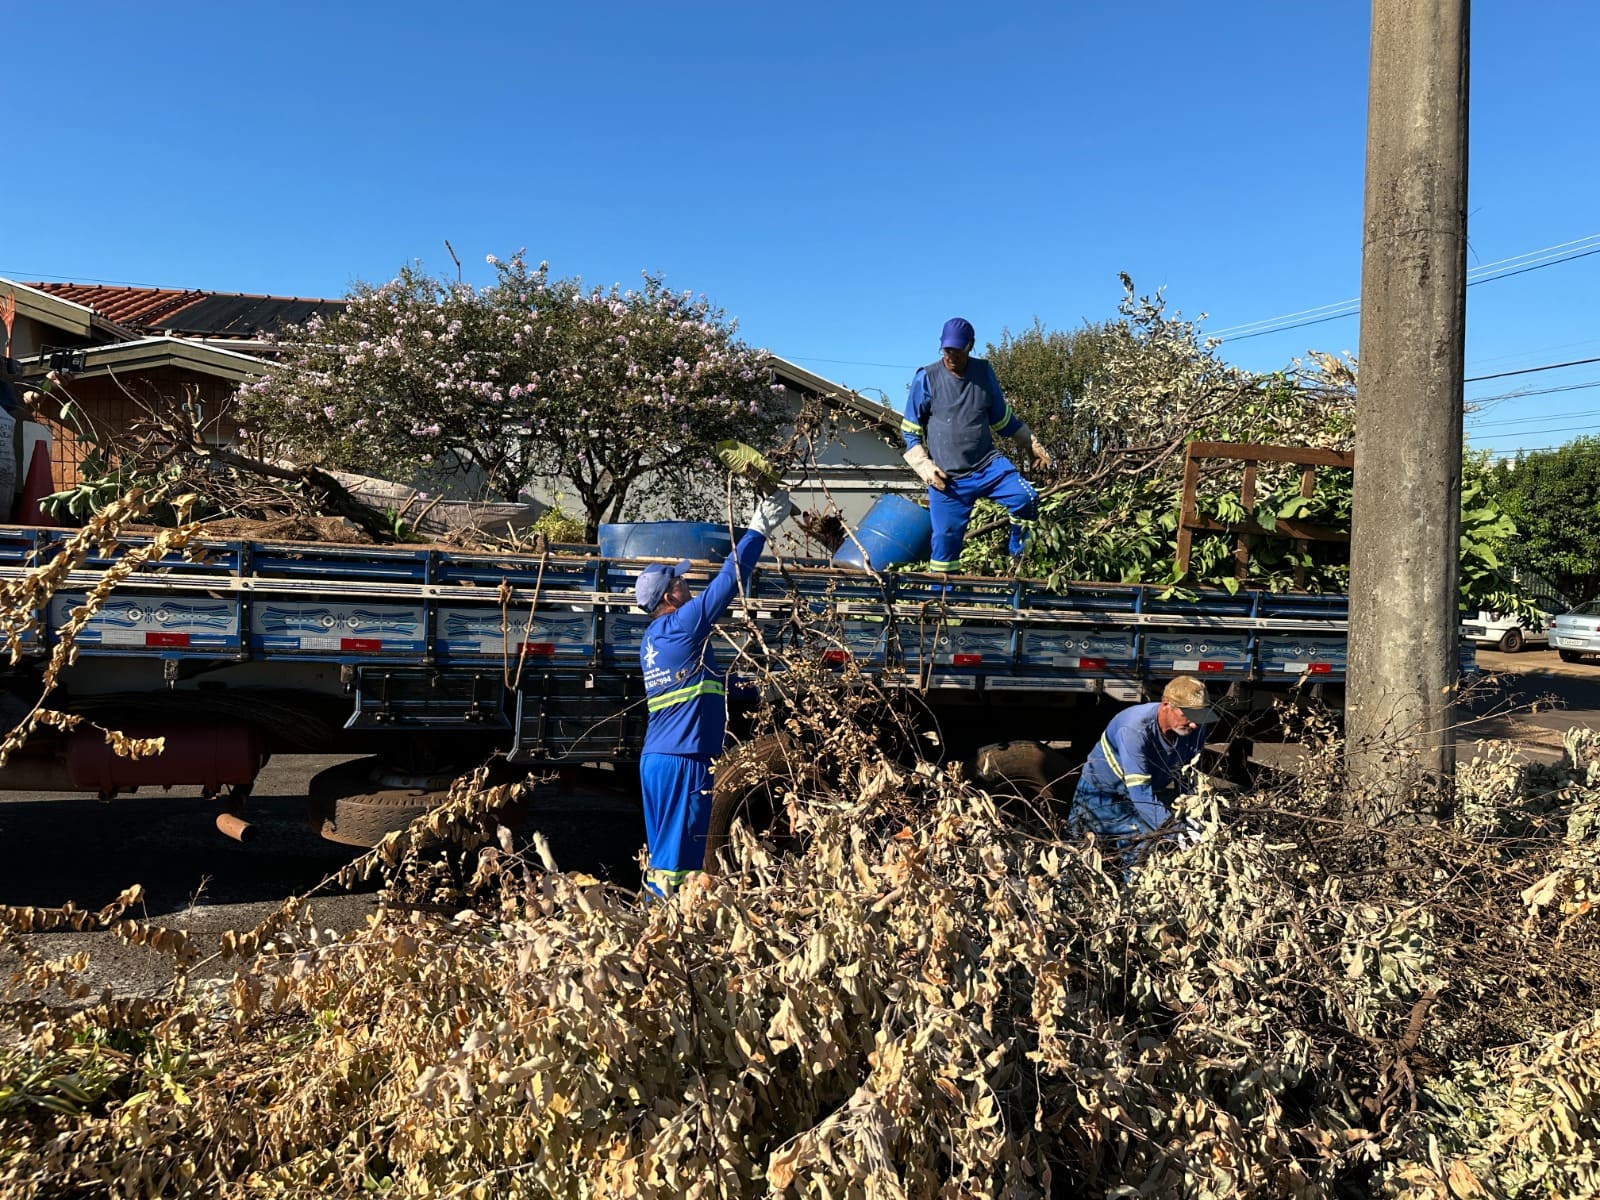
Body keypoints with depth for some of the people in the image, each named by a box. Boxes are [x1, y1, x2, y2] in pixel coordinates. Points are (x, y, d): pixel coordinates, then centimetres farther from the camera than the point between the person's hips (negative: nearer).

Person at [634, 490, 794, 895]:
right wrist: (758, 530, -4)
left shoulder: (652, 639, 16)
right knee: (677, 860, -6)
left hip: (655, 757, 9)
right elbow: (728, 580, -11)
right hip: (684, 760, -9)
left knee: (663, 852, 12)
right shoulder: (680, 625, -10)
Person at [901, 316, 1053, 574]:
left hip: (988, 464, 2)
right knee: (946, 540, -2)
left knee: (1027, 498, -20)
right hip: (947, 478, -2)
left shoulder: (984, 372, 6)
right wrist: (925, 467, -7)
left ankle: (1018, 557, 4)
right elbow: (910, 430, 3)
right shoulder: (926, 378, -3)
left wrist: (1033, 444, 16)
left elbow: (1003, 418, 18)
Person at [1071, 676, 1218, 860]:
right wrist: (1177, 831, -46)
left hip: (1153, 790, 7)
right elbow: (1140, 793, -40)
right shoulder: (1134, 730, -36)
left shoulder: (1196, 729, -16)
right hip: (1104, 794, -7)